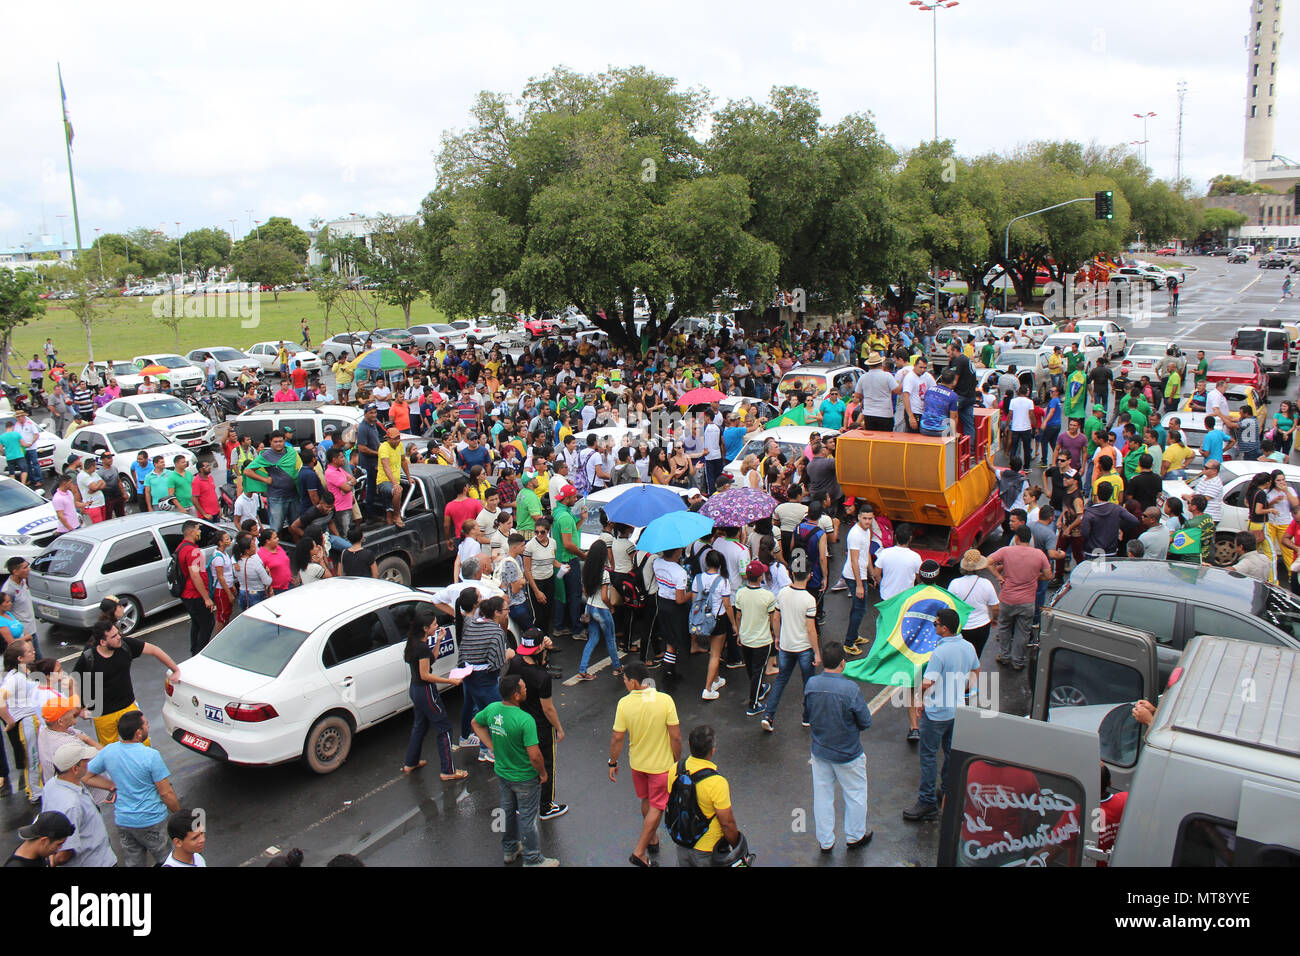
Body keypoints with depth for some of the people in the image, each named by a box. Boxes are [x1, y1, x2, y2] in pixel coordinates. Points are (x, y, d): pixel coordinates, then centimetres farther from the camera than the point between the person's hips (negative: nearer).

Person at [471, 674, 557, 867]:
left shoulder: (492, 709, -12)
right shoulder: (524, 720, -33)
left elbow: (476, 723, 9)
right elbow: (534, 756, -30)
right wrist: (543, 773, -11)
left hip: (502, 773, 6)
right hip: (525, 778, -6)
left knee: (507, 812, 26)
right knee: (527, 818, 12)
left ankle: (509, 850, 44)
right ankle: (532, 859, 28)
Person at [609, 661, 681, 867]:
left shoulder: (624, 703, -17)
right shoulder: (665, 700, -22)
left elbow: (617, 738, -11)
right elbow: (676, 737, -18)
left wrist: (613, 763, 4)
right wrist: (677, 761, -2)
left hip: (637, 763, 3)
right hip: (661, 764, -3)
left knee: (646, 801, 25)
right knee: (657, 807, 11)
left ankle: (652, 839, 42)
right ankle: (639, 852, 9)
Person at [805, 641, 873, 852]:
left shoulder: (811, 685, -14)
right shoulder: (850, 689, -26)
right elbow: (865, 722, -15)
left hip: (820, 751, 4)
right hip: (847, 753, -4)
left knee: (822, 796, 18)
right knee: (855, 795, 19)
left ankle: (825, 841, 30)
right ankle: (854, 837, 36)